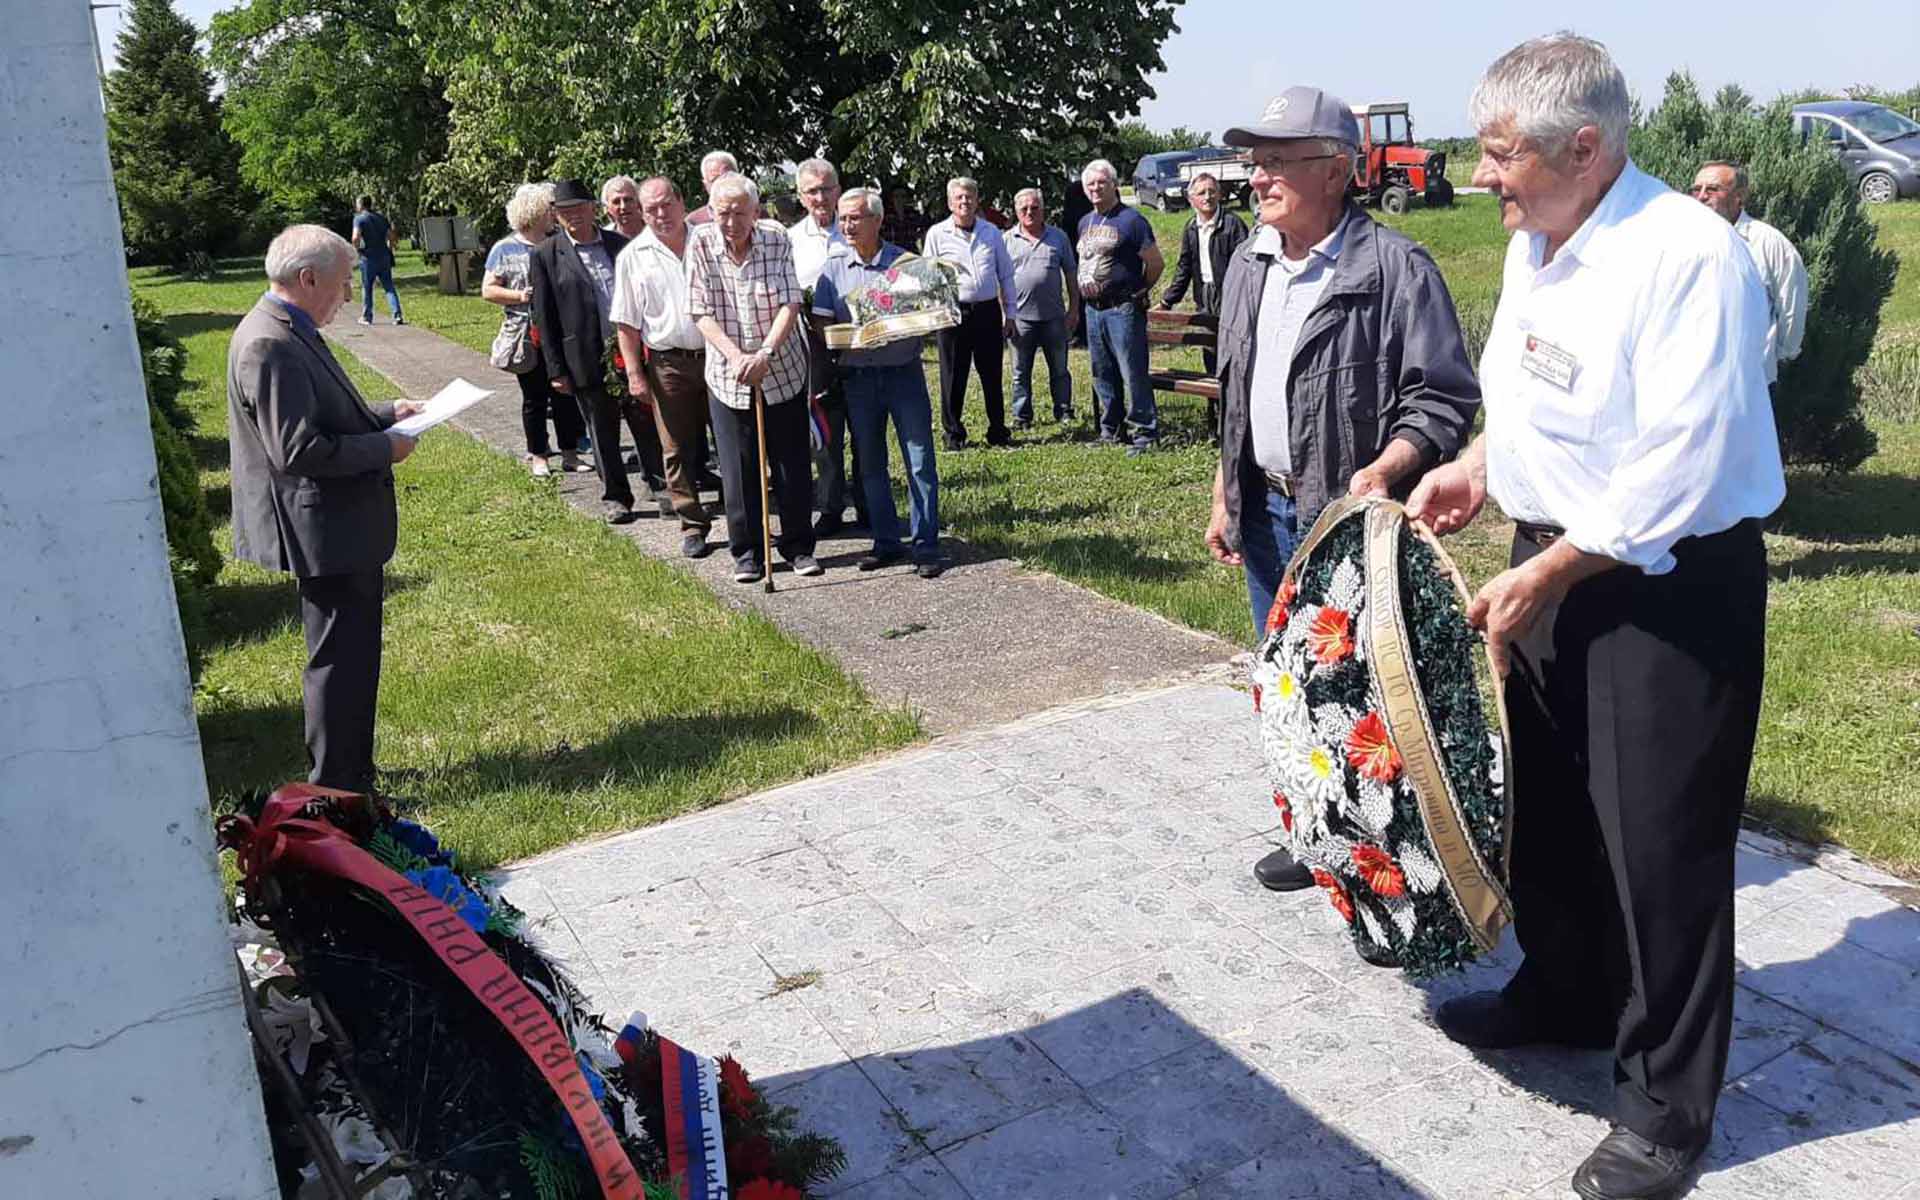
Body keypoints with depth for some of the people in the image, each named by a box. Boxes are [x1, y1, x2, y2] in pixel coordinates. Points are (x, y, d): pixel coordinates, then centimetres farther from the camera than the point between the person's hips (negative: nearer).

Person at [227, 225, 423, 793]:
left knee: (352, 654, 20)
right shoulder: (271, 345, -22)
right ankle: (335, 787, 12)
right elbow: (296, 449, -27)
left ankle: (350, 770, 34)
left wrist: (385, 413, 12)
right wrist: (384, 449, -16)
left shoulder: (288, 333, 11)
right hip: (325, 530, -11)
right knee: (341, 660, 0)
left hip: (341, 524, 11)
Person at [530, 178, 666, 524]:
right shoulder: (545, 256, -1)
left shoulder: (621, 245, 6)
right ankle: (615, 497, 20)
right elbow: (544, 318, -1)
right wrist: (556, 369, -5)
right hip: (587, 362, -2)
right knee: (603, 433, 8)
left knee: (647, 424, 7)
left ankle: (661, 486, 20)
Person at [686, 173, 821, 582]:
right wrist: (736, 356, -21)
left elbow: (789, 304, -12)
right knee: (739, 470, 4)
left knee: (793, 464, 6)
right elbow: (701, 312, -9)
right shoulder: (701, 245, -7)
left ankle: (799, 546, 19)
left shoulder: (777, 239, -7)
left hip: (783, 371, 0)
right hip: (727, 376, 0)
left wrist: (765, 353, -25)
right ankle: (746, 552, 17)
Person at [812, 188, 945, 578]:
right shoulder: (834, 266, 6)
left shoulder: (904, 261, 0)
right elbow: (820, 320, 3)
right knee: (869, 464, 9)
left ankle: (926, 546, 2)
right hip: (858, 378, 3)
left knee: (920, 461, -4)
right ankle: (886, 542, 20)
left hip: (904, 373, -2)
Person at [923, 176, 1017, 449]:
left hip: (988, 311, 2)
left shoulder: (992, 233, 10)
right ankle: (954, 434, 13)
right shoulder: (937, 234, 2)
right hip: (952, 313, -2)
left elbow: (1006, 275, 15)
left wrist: (1010, 313, 12)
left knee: (992, 375, 8)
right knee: (953, 378, 2)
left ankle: (998, 431, 19)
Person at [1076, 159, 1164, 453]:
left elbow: (1155, 263, -7)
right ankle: (1110, 430, 24)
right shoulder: (1085, 222, 14)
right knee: (1102, 376, 13)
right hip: (1093, 310, 8)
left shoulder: (1131, 220, -8)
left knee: (1133, 374, -8)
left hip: (1123, 310, -8)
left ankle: (1145, 432, -3)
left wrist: (1138, 292, 4)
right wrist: (1087, 294, 17)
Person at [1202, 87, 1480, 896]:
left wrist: (1381, 473, -28)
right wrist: (1225, 498, 17)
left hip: (1353, 518, -7)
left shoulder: (1395, 269, -14)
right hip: (1266, 511, 7)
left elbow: (1443, 399, -13)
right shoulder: (1248, 266, 10)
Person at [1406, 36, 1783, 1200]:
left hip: (1671, 585, -8)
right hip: (1552, 561, 8)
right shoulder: (1534, 242, 4)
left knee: (1660, 840, 3)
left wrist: (1549, 573, -21)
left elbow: (1681, 462, -26)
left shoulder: (1689, 253, -23)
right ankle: (1564, 990, 44)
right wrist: (1479, 468, 4)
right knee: (1546, 800, 20)